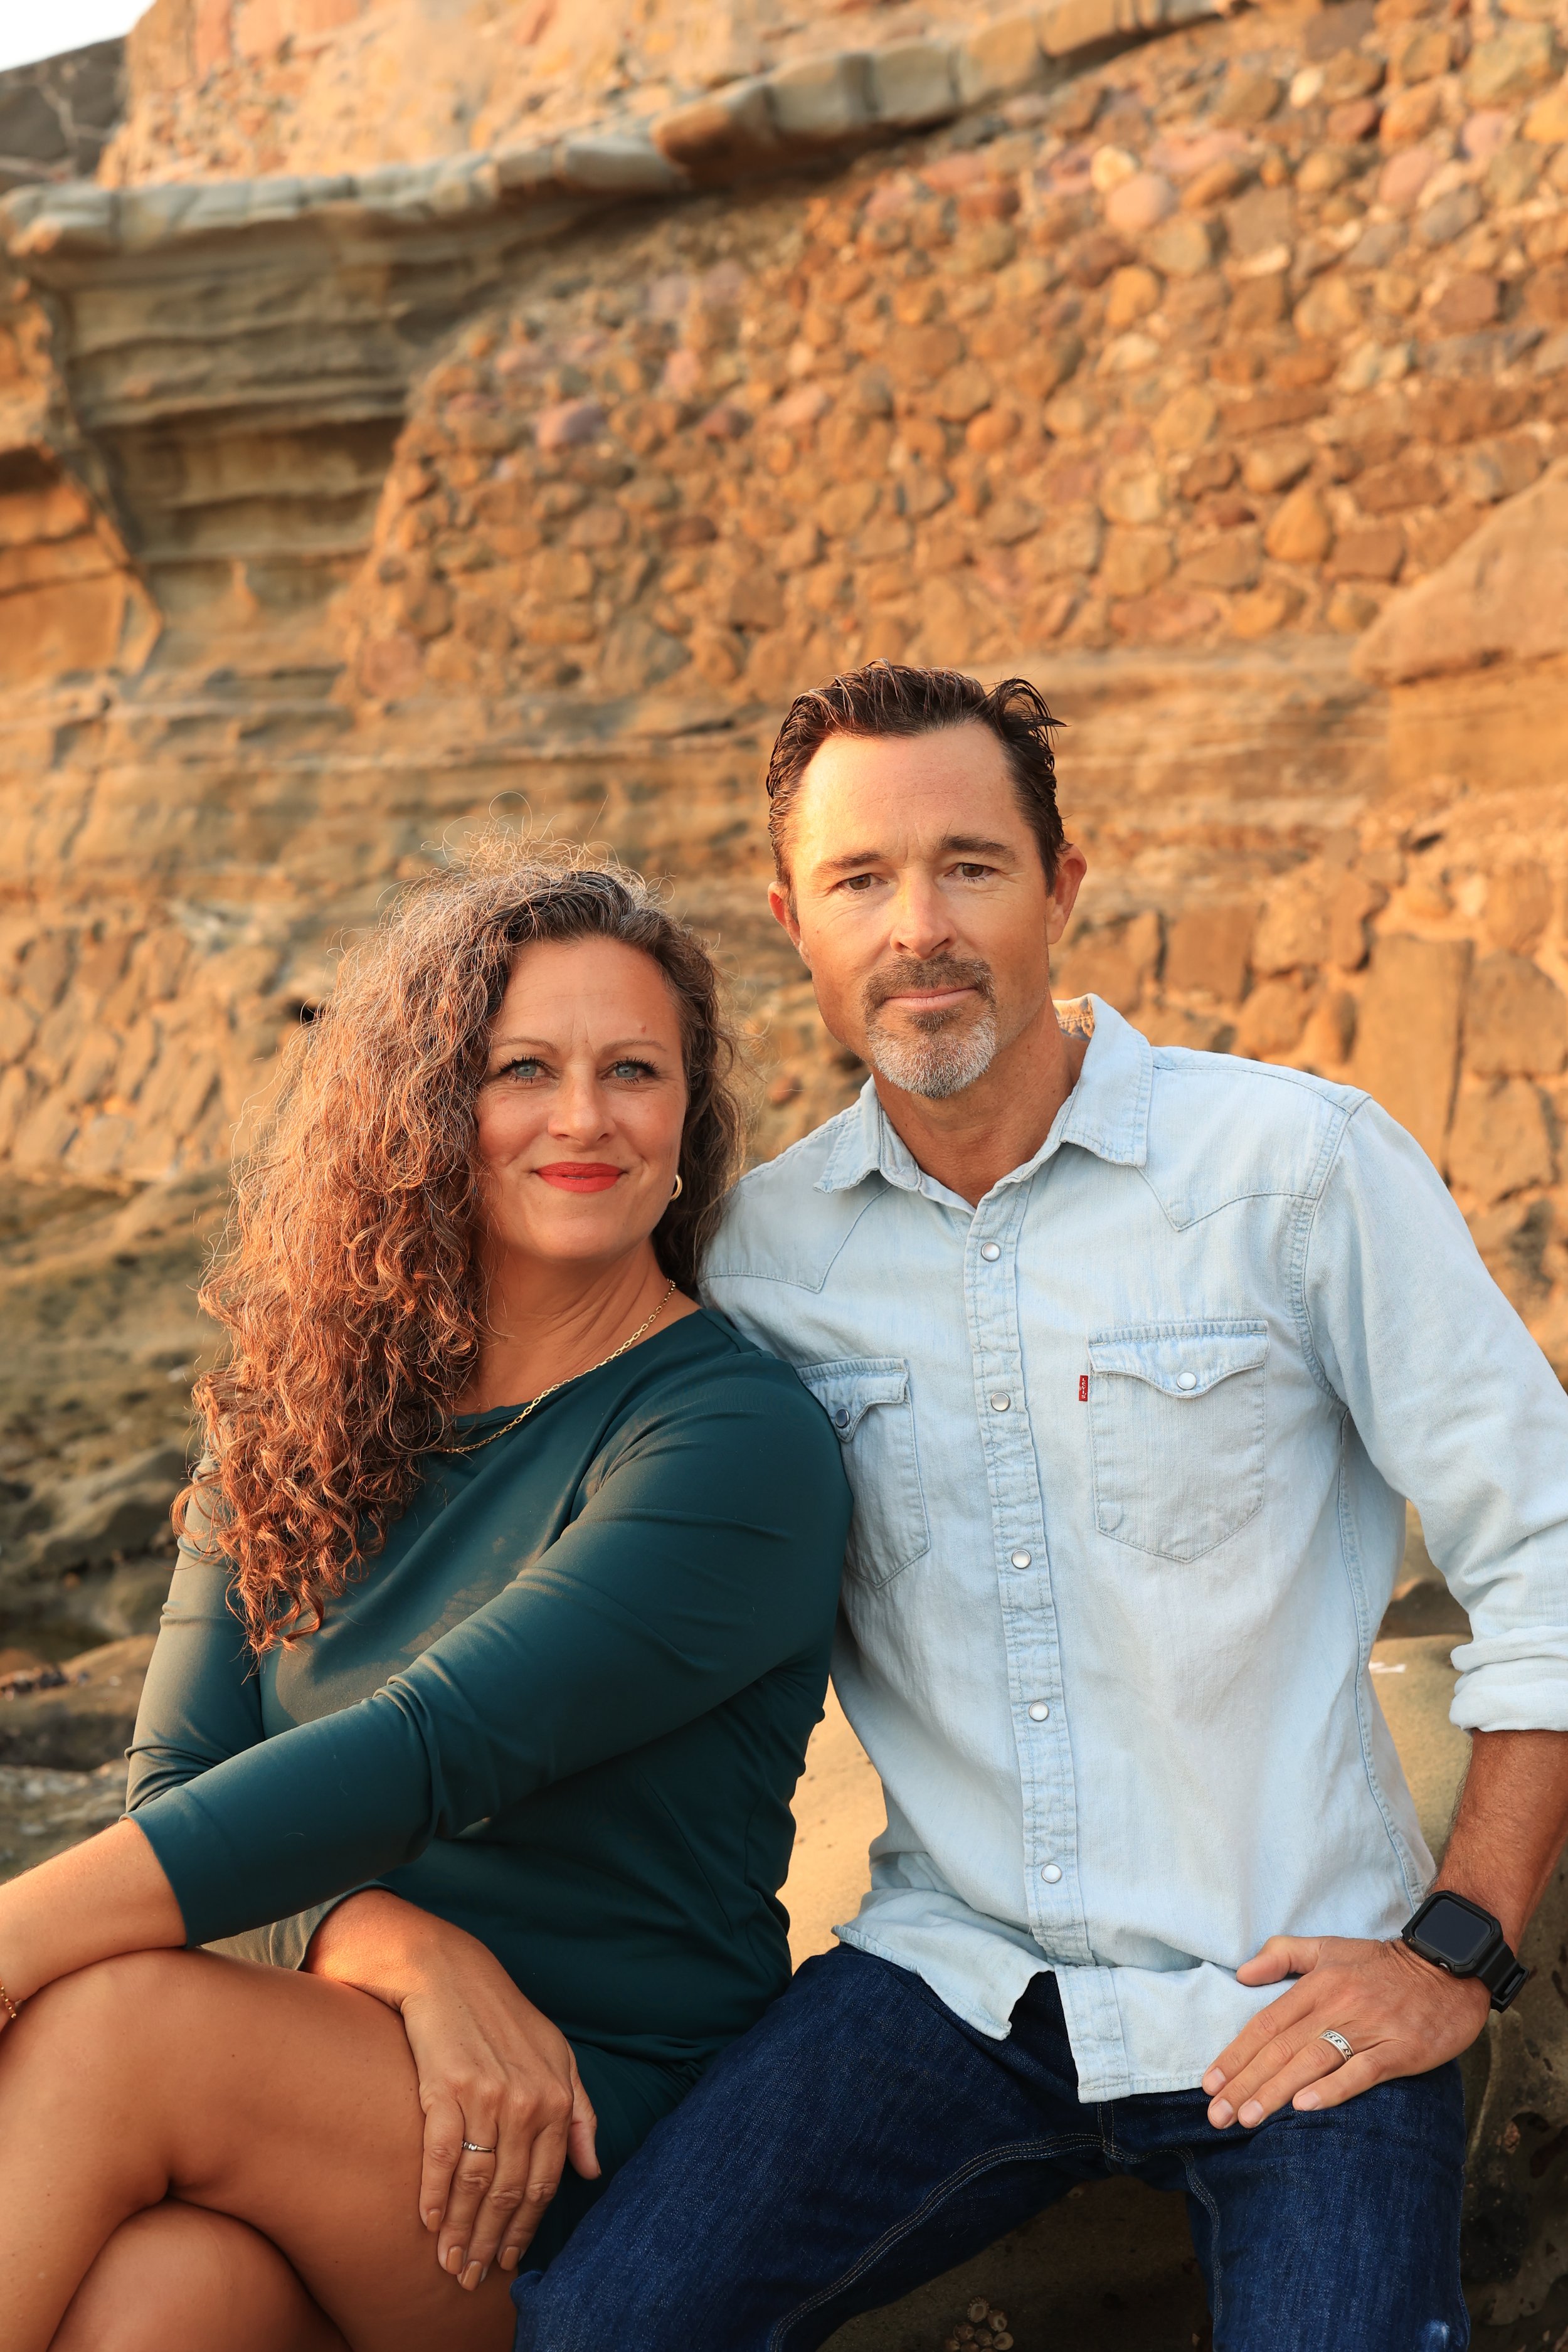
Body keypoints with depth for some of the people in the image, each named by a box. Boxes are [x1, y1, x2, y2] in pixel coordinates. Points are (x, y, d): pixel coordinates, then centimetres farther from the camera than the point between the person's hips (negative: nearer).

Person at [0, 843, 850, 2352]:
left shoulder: (740, 1443, -11)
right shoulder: (298, 1412, 8)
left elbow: (429, 1755, -22)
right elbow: (180, 1778, 1)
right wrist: (408, 1951, -19)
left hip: (619, 2145, -3)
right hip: (330, 2086, 4)